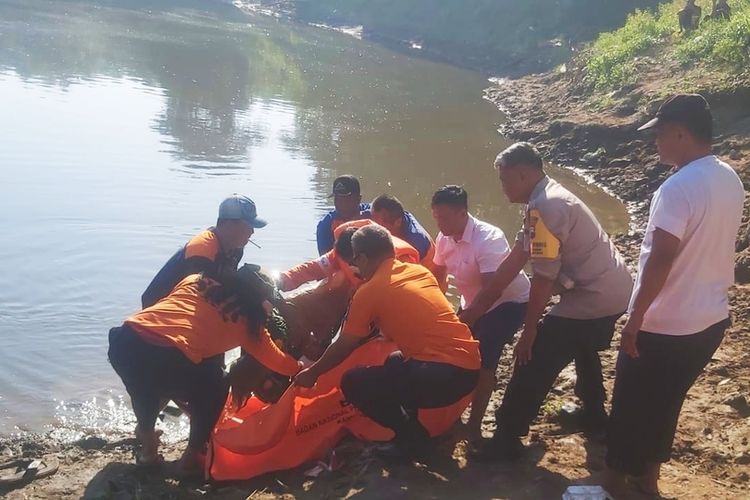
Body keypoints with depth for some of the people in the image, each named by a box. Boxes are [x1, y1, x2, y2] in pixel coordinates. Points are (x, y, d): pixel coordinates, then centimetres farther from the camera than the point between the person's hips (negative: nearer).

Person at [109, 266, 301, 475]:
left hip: (124, 340, 5)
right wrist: (300, 368, 47)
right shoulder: (248, 320, 16)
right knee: (214, 390, 25)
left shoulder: (196, 279, 24)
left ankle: (148, 445, 45)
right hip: (166, 358, -4)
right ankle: (192, 456, 27)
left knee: (144, 383, 39)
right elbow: (278, 362, 28)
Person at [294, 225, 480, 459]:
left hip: (443, 374, -8)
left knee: (353, 384, 3)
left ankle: (413, 438, 6)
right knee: (395, 363, 32)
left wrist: (312, 373, 24)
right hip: (469, 366, 8)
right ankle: (411, 431, 22)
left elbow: (344, 346, 8)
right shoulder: (421, 271, 16)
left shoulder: (369, 291, -1)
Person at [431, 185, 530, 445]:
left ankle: (474, 425, -7)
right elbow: (437, 275, 4)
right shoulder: (445, 238, -10)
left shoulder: (488, 239, -32)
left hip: (509, 302, -7)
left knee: (484, 360, -18)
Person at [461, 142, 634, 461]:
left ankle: (506, 440, 4)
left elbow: (543, 278, -23)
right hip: (611, 292, 11)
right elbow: (513, 261, 9)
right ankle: (594, 415, 53)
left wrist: (529, 332, -14)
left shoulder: (545, 207, -22)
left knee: (534, 361, -4)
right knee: (583, 349, 34)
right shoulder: (547, 200, 10)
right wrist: (474, 309, 9)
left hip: (593, 298, -11)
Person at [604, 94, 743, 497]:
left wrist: (635, 318, -19)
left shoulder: (679, 187, -23)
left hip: (665, 325, -8)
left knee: (631, 405, 10)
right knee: (665, 402, 23)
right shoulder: (729, 180, 4)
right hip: (710, 318, 8)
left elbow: (662, 258, -25)